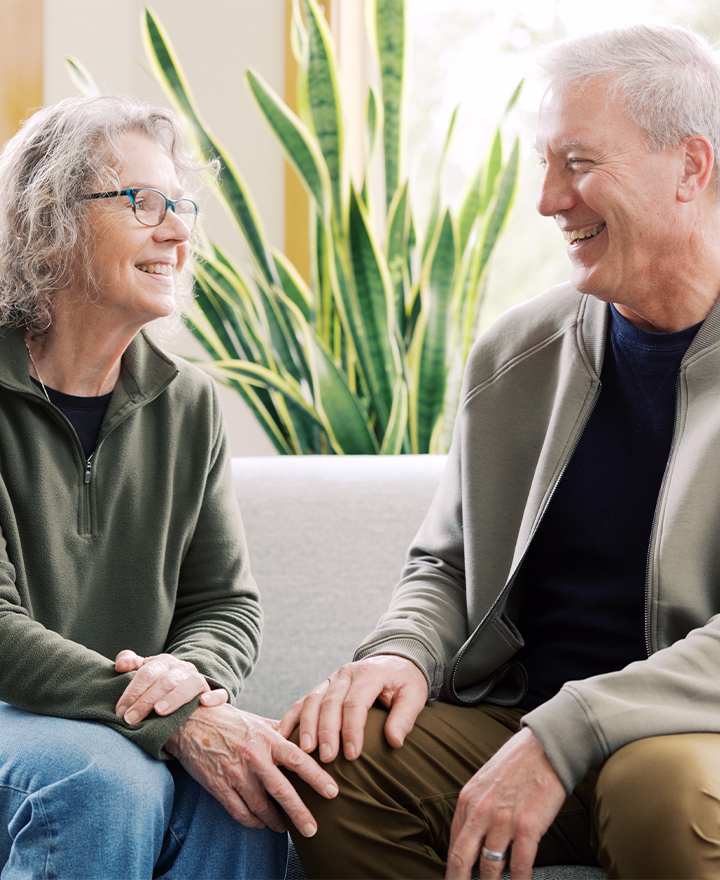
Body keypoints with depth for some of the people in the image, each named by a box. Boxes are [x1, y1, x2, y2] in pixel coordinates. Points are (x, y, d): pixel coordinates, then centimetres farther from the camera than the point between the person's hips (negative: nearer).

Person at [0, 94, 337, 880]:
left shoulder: (186, 404, 9)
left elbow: (227, 604, 9)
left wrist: (193, 673, -16)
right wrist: (175, 721, -28)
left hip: (141, 720, 4)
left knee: (249, 787, -27)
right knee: (104, 778, -35)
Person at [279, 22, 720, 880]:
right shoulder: (511, 355, 10)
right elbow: (444, 566, 18)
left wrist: (563, 738, -24)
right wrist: (402, 651, -6)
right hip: (510, 717, 4)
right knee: (326, 756, -22)